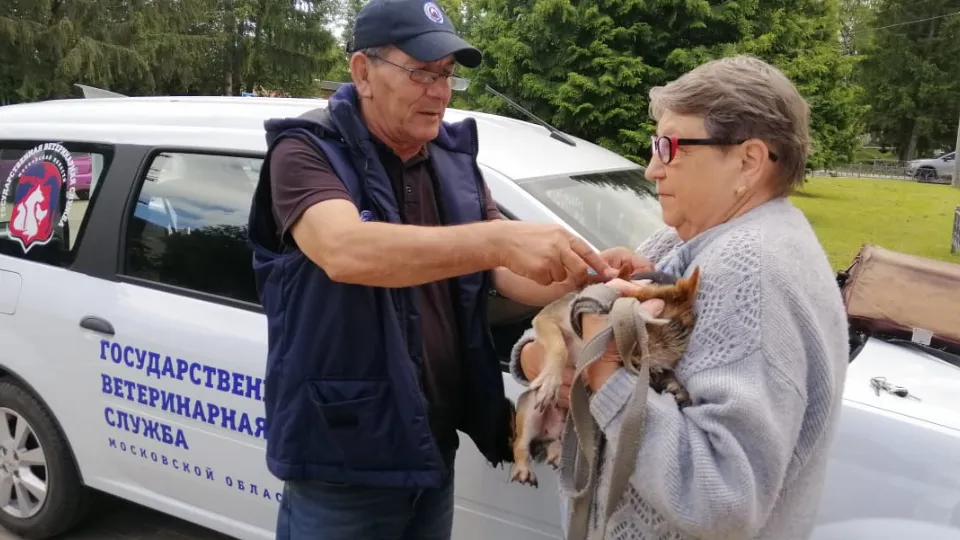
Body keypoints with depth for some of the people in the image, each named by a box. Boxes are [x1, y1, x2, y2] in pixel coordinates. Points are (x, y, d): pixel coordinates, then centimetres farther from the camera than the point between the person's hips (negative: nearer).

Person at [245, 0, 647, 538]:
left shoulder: (454, 161, 6)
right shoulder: (308, 152, -13)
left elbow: (508, 272, -3)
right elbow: (345, 250, -34)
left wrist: (588, 278, -23)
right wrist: (500, 238, -42)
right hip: (343, 460, -6)